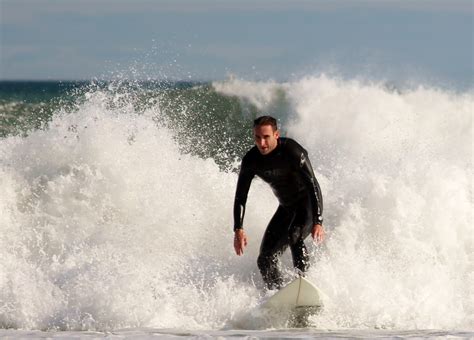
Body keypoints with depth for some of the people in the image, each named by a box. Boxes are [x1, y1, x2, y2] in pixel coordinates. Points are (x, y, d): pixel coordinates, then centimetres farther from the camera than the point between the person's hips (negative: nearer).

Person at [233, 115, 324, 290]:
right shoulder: (251, 160, -10)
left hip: (308, 203, -6)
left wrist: (318, 222, -39)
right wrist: (238, 229, -19)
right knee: (265, 259, -4)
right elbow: (240, 197, -6)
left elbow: (313, 186, -29)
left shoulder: (292, 151, -25)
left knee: (294, 236, -34)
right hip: (287, 208, 6)